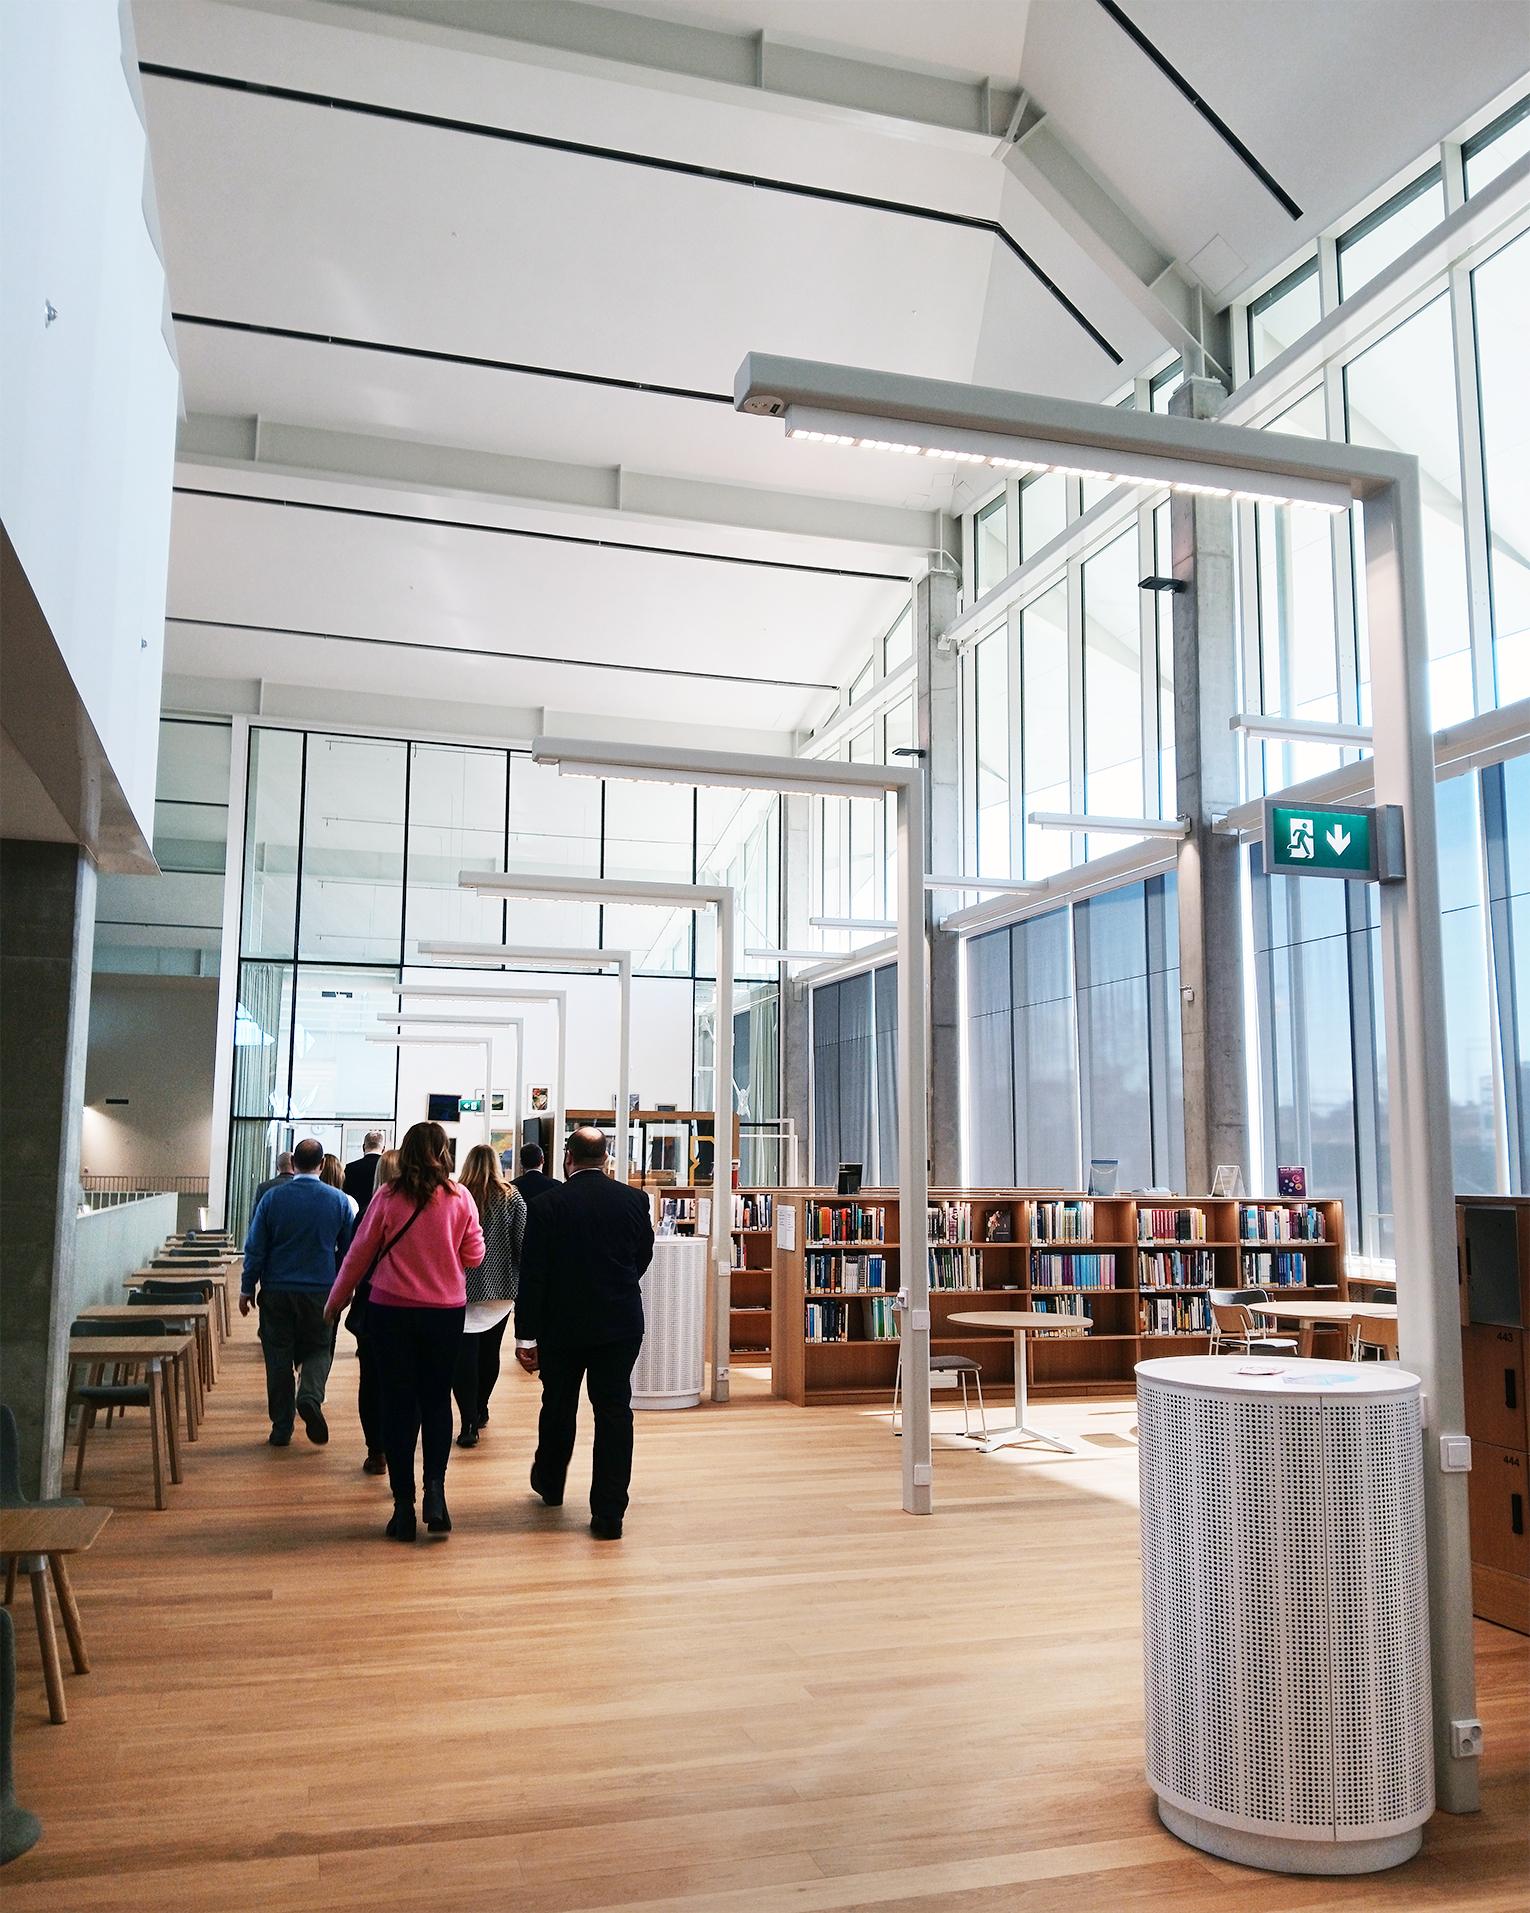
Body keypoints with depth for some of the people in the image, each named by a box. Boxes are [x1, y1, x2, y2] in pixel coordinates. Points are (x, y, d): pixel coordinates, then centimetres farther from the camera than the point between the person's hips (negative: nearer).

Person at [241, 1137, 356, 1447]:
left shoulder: (272, 1198, -4)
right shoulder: (338, 1200, -2)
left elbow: (255, 1248, -1)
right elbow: (349, 1249, 5)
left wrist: (247, 1288, 8)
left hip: (277, 1291, 0)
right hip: (321, 1291, 0)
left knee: (279, 1357, 9)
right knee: (318, 1349, 13)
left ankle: (281, 1428, 12)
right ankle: (310, 1396, -15)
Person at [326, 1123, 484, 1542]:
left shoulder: (387, 1198, -8)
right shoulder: (460, 1198, -6)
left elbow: (358, 1255, 0)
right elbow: (474, 1256, 0)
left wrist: (336, 1301, 14)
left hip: (391, 1310, -1)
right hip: (446, 1312, 1)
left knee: (399, 1404, 8)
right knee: (436, 1401, 13)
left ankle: (403, 1505, 10)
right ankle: (435, 1488, -3)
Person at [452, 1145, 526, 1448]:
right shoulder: (512, 1197, -1)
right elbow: (522, 1243, -3)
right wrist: (524, 1281, 8)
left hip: (463, 1287, -2)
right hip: (502, 1288, 3)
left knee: (465, 1355, -2)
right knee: (490, 1352, 17)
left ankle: (469, 1423, -10)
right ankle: (480, 1409, 31)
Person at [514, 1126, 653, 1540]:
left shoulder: (546, 1205, -10)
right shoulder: (634, 1200, -3)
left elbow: (532, 1275, -11)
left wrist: (525, 1337, -7)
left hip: (562, 1324, -1)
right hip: (621, 1324, 1)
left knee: (558, 1405, 19)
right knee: (614, 1411, 4)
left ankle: (550, 1485, 41)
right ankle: (609, 1515, 3)